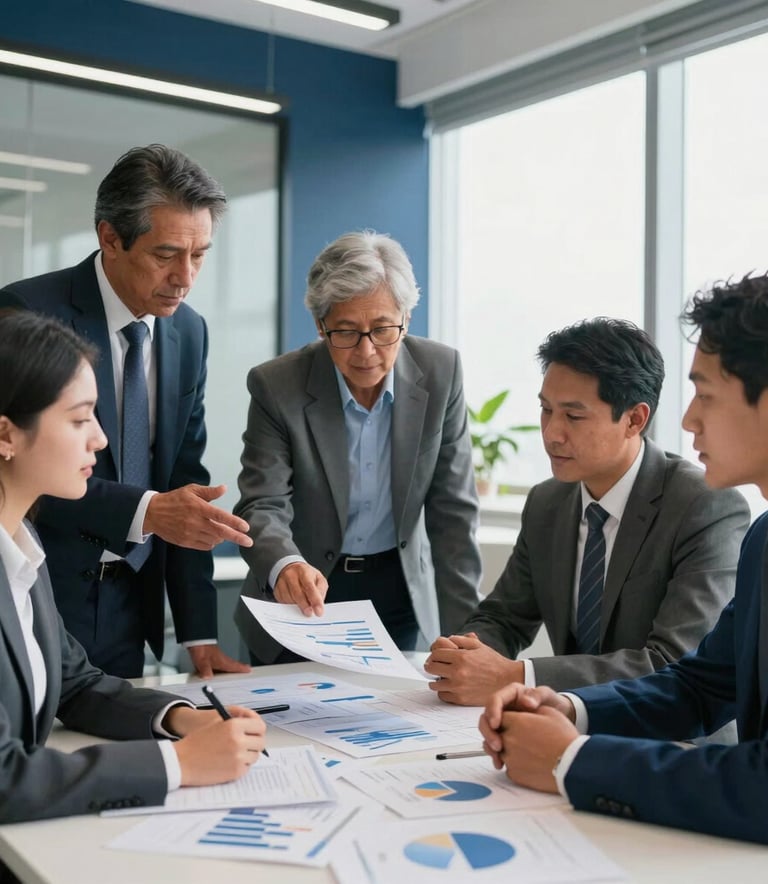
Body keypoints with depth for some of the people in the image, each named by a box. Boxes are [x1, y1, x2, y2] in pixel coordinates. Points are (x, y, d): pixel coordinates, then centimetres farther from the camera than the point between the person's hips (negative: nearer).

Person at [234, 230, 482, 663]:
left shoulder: (441, 372, -12)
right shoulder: (276, 386, -18)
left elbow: (453, 510, -8)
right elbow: (263, 506, -21)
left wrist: (461, 632, -11)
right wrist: (283, 567, -44)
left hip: (401, 591, 2)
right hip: (304, 599, -1)